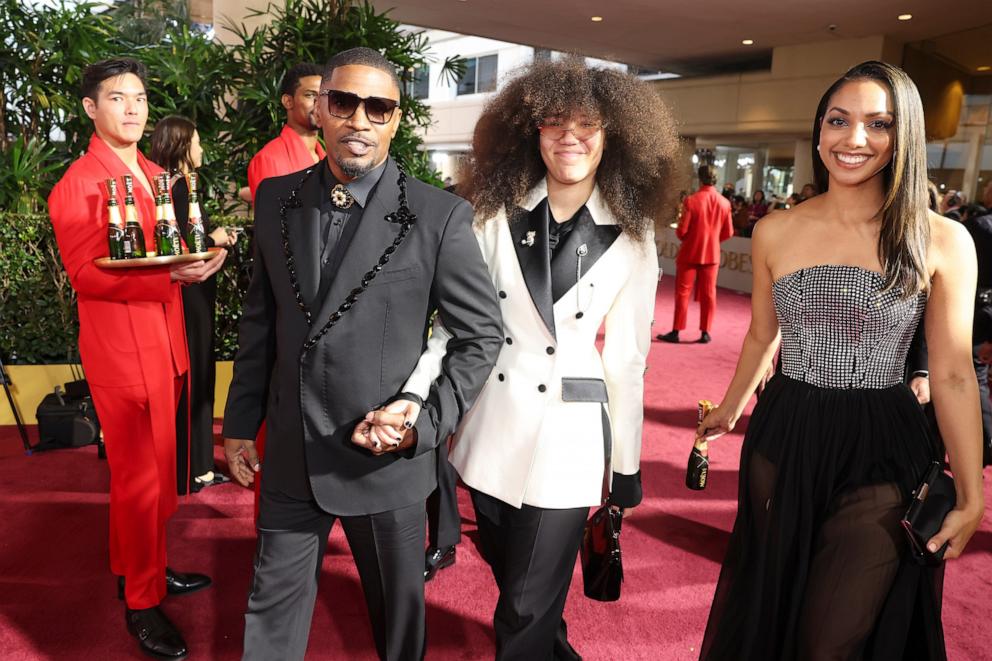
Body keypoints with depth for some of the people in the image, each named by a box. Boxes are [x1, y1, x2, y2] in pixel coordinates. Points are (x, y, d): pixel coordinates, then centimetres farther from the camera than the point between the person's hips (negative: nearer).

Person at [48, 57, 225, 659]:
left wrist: (199, 253, 1)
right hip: (121, 345, -7)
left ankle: (145, 568, 35)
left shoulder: (154, 175, 16)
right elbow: (86, 273, -16)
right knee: (140, 475, 3)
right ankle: (142, 601, 19)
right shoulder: (78, 184, -10)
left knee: (158, 469, 17)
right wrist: (173, 275, -26)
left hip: (165, 339, 7)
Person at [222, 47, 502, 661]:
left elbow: (482, 334, -6)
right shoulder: (277, 198, 1)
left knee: (399, 606, 19)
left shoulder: (441, 216, -12)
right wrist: (242, 421, 10)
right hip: (291, 454, 4)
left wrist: (426, 423, -15)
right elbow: (260, 319, 8)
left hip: (388, 457, -3)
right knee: (272, 609, 19)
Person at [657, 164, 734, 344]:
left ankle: (676, 332, 5)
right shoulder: (725, 203, -2)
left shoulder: (691, 200, -14)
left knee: (682, 292, 3)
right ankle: (705, 332, 11)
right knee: (708, 293, 8)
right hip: (712, 254, 3)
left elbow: (681, 231, -13)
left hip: (690, 253, -3)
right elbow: (728, 233, 3)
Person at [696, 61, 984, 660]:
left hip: (882, 455, -2)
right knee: (768, 611, 20)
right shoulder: (775, 232, -1)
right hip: (783, 443, 3)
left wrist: (971, 497, -3)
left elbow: (953, 375, -4)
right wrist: (729, 410, 23)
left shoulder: (942, 241, -7)